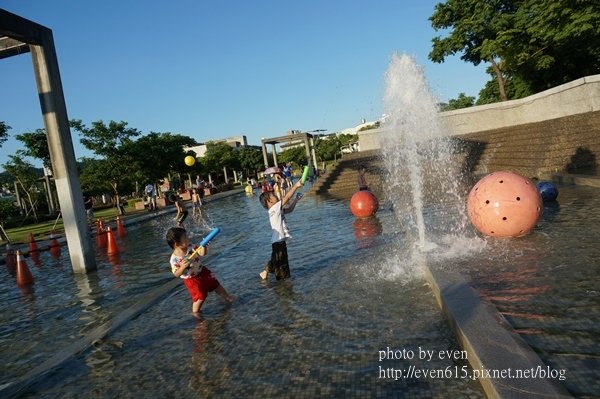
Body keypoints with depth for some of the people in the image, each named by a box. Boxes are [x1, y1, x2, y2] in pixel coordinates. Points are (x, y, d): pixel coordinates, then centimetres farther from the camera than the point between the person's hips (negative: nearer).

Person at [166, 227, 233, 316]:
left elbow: (202, 253, -16)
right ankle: (195, 312, 25)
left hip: (202, 271, 5)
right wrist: (183, 267, -38)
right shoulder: (174, 259, -23)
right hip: (191, 280, -5)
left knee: (216, 285, 17)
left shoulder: (190, 247, -12)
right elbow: (176, 274, -21)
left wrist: (203, 246, -35)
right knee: (200, 297, -3)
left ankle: (227, 298, 40)